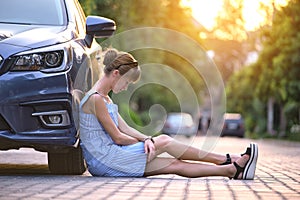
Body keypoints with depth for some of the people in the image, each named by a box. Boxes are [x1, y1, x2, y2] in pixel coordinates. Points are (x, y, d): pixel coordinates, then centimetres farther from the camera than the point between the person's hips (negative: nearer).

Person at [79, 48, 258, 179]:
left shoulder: (105, 98, 18)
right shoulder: (95, 99, -15)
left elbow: (125, 128, 12)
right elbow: (117, 137, -15)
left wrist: (147, 140, -7)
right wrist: (144, 142, 2)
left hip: (107, 160, 9)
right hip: (104, 160, -9)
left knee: (175, 164, -1)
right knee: (165, 142, -5)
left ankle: (232, 170, -2)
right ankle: (226, 161, 5)